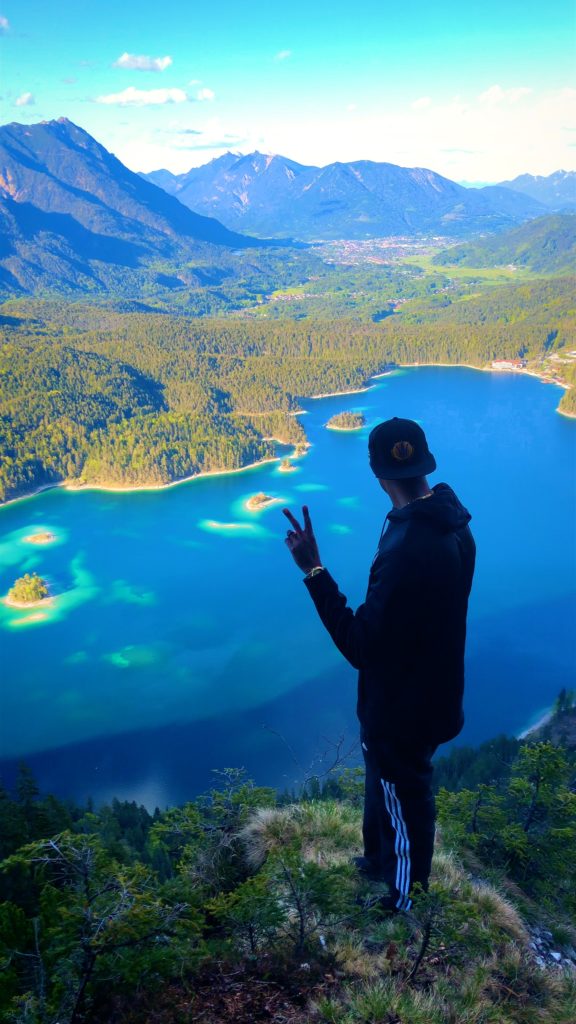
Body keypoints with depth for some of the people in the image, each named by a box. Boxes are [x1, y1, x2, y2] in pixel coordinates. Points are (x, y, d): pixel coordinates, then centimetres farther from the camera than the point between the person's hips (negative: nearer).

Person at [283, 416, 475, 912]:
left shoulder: (409, 551, -37)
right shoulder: (451, 525, -7)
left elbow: (361, 646, -32)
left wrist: (315, 572, -34)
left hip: (401, 709, -8)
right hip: (428, 692, 8)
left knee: (403, 802, 17)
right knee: (385, 783, 31)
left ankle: (403, 902, 44)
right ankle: (381, 859, 57)